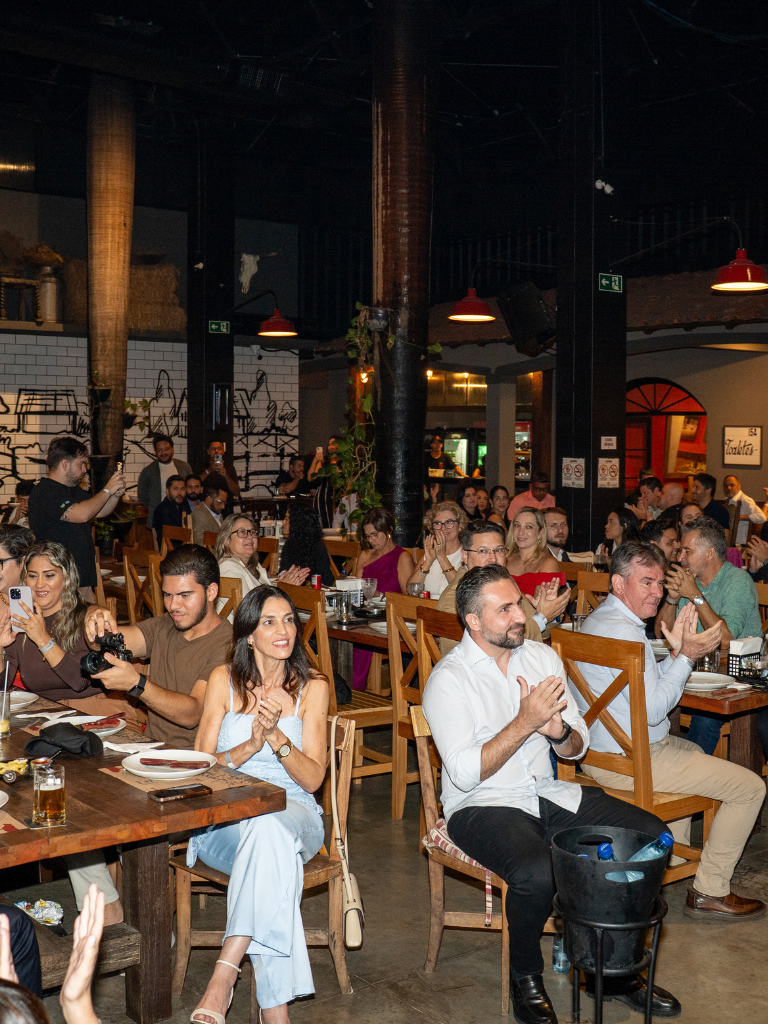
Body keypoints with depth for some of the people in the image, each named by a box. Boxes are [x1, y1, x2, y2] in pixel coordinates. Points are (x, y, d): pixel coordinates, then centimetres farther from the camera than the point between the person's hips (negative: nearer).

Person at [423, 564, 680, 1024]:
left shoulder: (543, 657, 7)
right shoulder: (449, 679, -11)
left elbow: (578, 746, 10)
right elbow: (465, 773, -19)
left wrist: (558, 730, -14)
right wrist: (525, 722, -23)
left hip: (550, 794, 6)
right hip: (482, 806, -6)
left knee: (652, 835, -9)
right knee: (538, 872, -35)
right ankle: (526, 978, -3)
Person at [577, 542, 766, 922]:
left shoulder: (599, 619, 10)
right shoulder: (624, 631, -24)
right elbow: (652, 710, -24)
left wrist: (676, 653, 0)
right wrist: (686, 656, -17)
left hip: (601, 749, 11)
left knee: (694, 751, 37)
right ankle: (709, 892, 6)